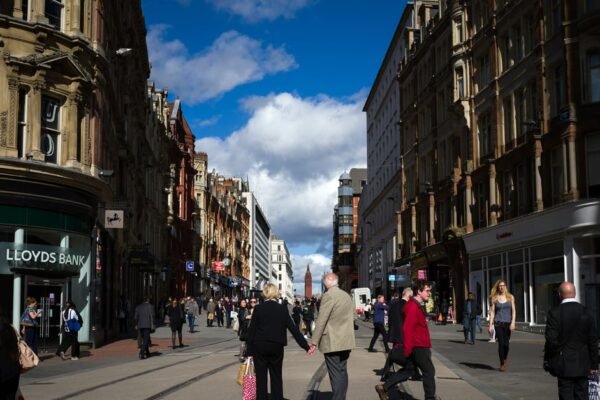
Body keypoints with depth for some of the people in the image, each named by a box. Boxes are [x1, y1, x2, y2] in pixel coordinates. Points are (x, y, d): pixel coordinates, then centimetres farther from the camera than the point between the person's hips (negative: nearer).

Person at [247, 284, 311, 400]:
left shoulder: (258, 308, -4)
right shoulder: (283, 309, 0)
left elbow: (252, 330, -5)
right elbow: (293, 328, -1)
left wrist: (250, 350, 1)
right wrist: (305, 346, 2)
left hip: (260, 347, -1)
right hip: (277, 347, 1)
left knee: (261, 378, 4)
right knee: (276, 377, 9)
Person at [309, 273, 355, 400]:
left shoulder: (328, 296, -13)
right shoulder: (347, 296, 11)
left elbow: (321, 321, -17)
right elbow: (352, 317, 17)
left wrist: (314, 342, -14)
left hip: (332, 342, -7)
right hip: (346, 341, 8)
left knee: (336, 374, -7)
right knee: (342, 372, 13)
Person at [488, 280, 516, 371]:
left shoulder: (510, 297, 6)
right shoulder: (494, 298, 5)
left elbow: (513, 311, 4)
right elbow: (492, 312, 5)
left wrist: (513, 322, -8)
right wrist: (490, 325, -2)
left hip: (508, 323, 1)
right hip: (498, 323, -1)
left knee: (506, 343, -1)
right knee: (501, 343, -8)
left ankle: (505, 358, 29)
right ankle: (502, 364, 2)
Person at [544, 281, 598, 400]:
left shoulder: (554, 313, -10)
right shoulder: (586, 312, 1)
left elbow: (551, 340, -12)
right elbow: (593, 341, 3)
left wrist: (547, 361, 0)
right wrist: (594, 365, 11)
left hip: (564, 365, -3)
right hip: (583, 366, 3)